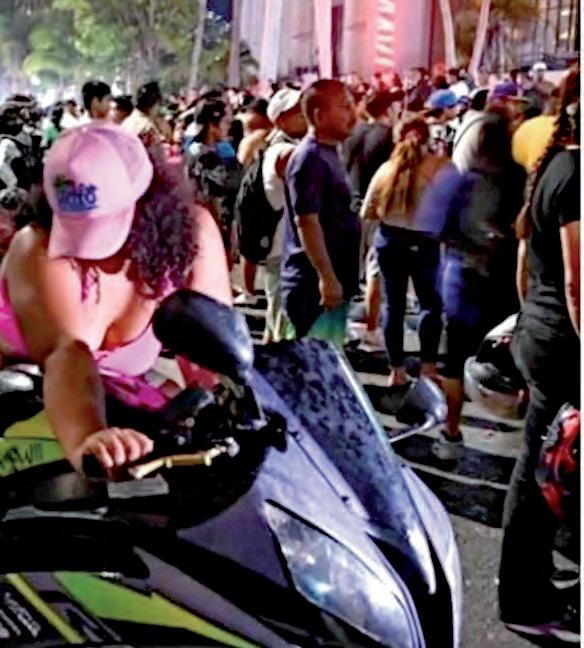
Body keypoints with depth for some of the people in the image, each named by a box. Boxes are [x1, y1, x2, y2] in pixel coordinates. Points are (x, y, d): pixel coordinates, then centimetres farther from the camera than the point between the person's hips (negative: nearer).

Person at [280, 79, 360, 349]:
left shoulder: (328, 154, 15)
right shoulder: (310, 158, -16)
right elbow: (306, 221, -22)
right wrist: (326, 276, -25)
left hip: (332, 281, 10)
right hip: (314, 283, -10)